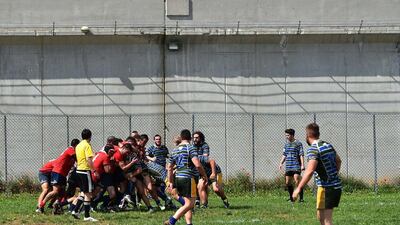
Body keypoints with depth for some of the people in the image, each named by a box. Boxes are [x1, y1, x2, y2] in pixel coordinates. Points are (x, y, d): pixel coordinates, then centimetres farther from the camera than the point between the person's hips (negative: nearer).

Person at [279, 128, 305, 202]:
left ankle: (301, 197, -13)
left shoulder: (298, 144, -4)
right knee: (288, 182, 7)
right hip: (288, 167, 7)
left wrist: (302, 165, -14)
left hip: (296, 166, -7)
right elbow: (284, 155, 21)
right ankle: (291, 197, 21)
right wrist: (281, 163, 11)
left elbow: (301, 155, -8)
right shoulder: (286, 144, 15)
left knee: (297, 181, -17)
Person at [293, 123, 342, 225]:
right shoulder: (328, 145, 11)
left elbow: (310, 171, -27)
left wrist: (299, 188, -25)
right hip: (337, 186, 8)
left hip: (326, 188, -8)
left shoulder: (313, 149, -15)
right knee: (320, 217, 19)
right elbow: (338, 161, 28)